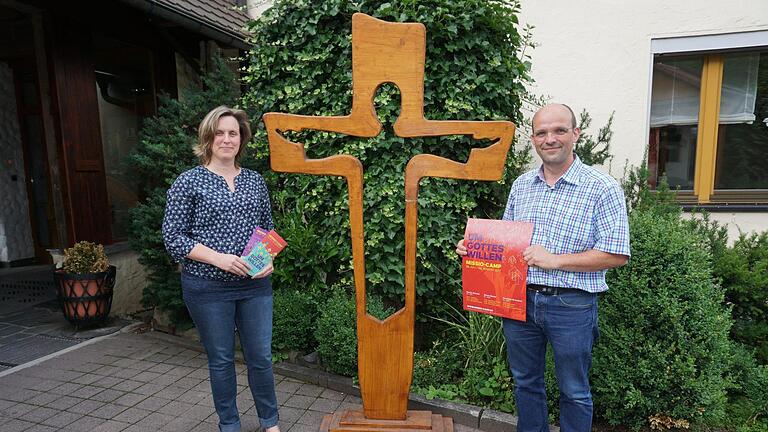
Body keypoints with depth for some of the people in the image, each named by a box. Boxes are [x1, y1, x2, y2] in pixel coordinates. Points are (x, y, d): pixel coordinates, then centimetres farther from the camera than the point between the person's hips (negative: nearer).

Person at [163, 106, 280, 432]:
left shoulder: (255, 181, 7)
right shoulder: (189, 182, -4)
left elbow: (268, 229, 14)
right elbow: (173, 237, -6)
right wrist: (219, 258, -18)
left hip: (255, 285, 3)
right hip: (208, 288, -2)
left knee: (261, 357, 10)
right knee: (221, 360, 12)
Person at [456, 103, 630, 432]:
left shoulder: (602, 189, -9)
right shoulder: (521, 185, 8)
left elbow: (617, 254, -13)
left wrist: (555, 260, -20)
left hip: (571, 305, -4)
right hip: (519, 298, 5)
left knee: (574, 392, 14)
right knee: (525, 381, 21)